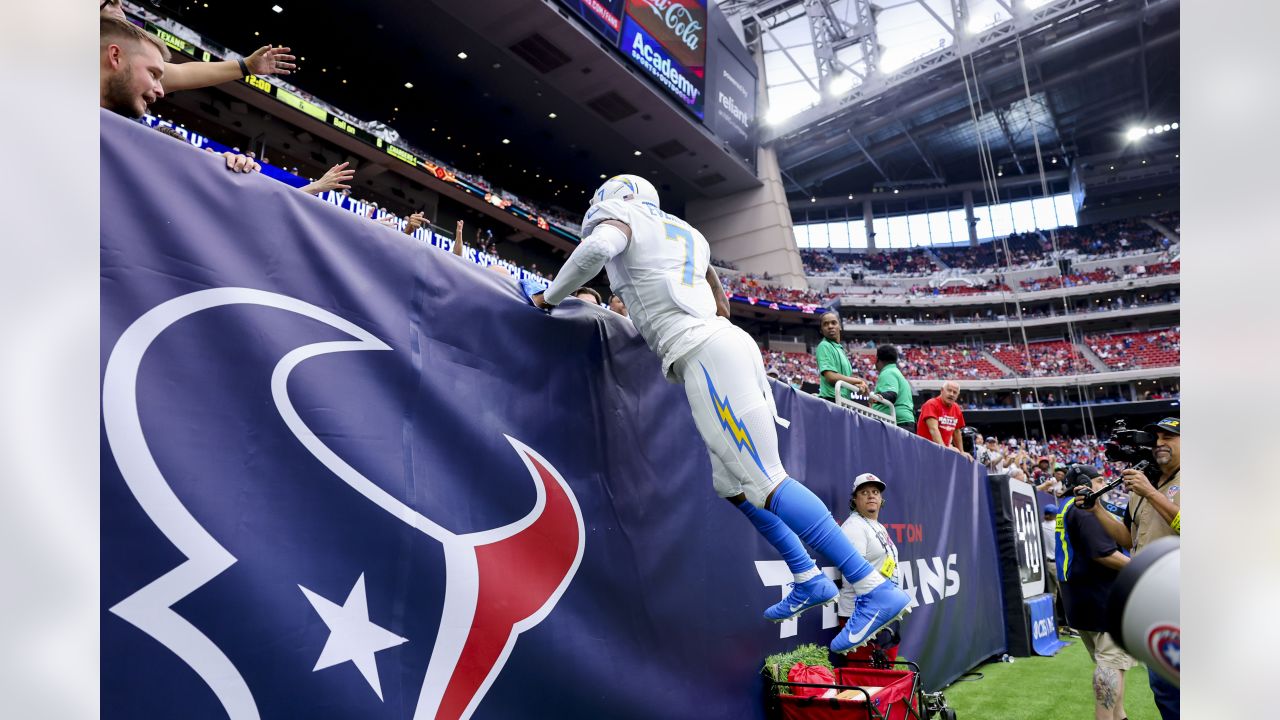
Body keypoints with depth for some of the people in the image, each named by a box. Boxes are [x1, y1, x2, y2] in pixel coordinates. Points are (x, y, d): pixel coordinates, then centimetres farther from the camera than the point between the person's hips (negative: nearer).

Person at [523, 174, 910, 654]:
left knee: (766, 484, -10)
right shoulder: (687, 235, 29)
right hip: (727, 343, 9)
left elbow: (595, 249, -17)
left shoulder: (622, 219, 7)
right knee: (732, 484, 17)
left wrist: (548, 297, -2)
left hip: (704, 355, -9)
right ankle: (809, 579, 21)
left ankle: (874, 590, -9)